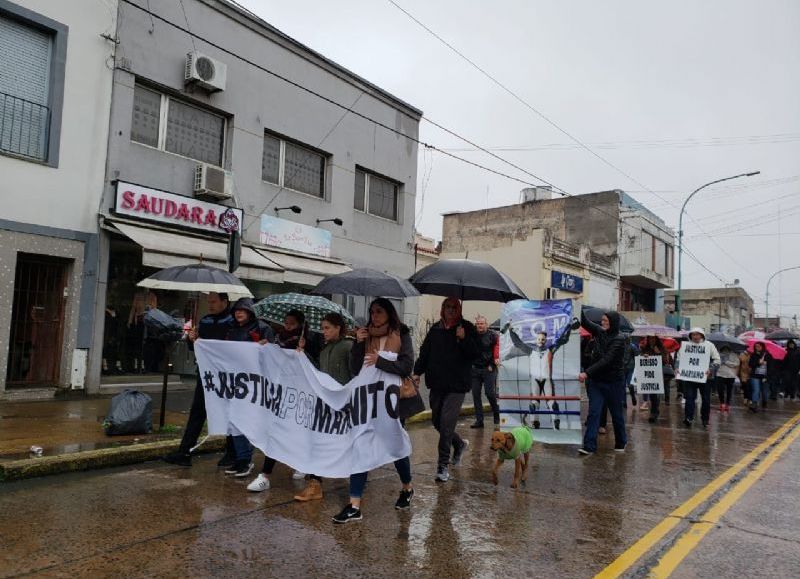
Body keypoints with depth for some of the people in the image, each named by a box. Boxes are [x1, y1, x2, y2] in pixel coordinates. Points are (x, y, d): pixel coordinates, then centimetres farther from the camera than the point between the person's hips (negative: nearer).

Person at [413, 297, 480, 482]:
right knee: (437, 421, 13)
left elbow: (476, 354, -7)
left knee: (446, 422, -11)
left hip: (457, 385, -5)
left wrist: (464, 339, -22)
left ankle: (443, 466, -1)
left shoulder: (467, 328, -1)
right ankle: (459, 444, 40)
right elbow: (425, 352, 13)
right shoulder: (435, 329, 9)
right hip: (437, 383, 5)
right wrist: (417, 372, 4)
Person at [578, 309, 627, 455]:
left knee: (616, 413, 12)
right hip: (596, 380, 4)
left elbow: (606, 360, -24)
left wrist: (587, 373, -30)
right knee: (593, 413, -3)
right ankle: (589, 446, -5)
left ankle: (621, 443, 33)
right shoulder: (600, 332, 2)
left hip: (613, 382, -4)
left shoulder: (619, 339, -15)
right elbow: (585, 322, -4)